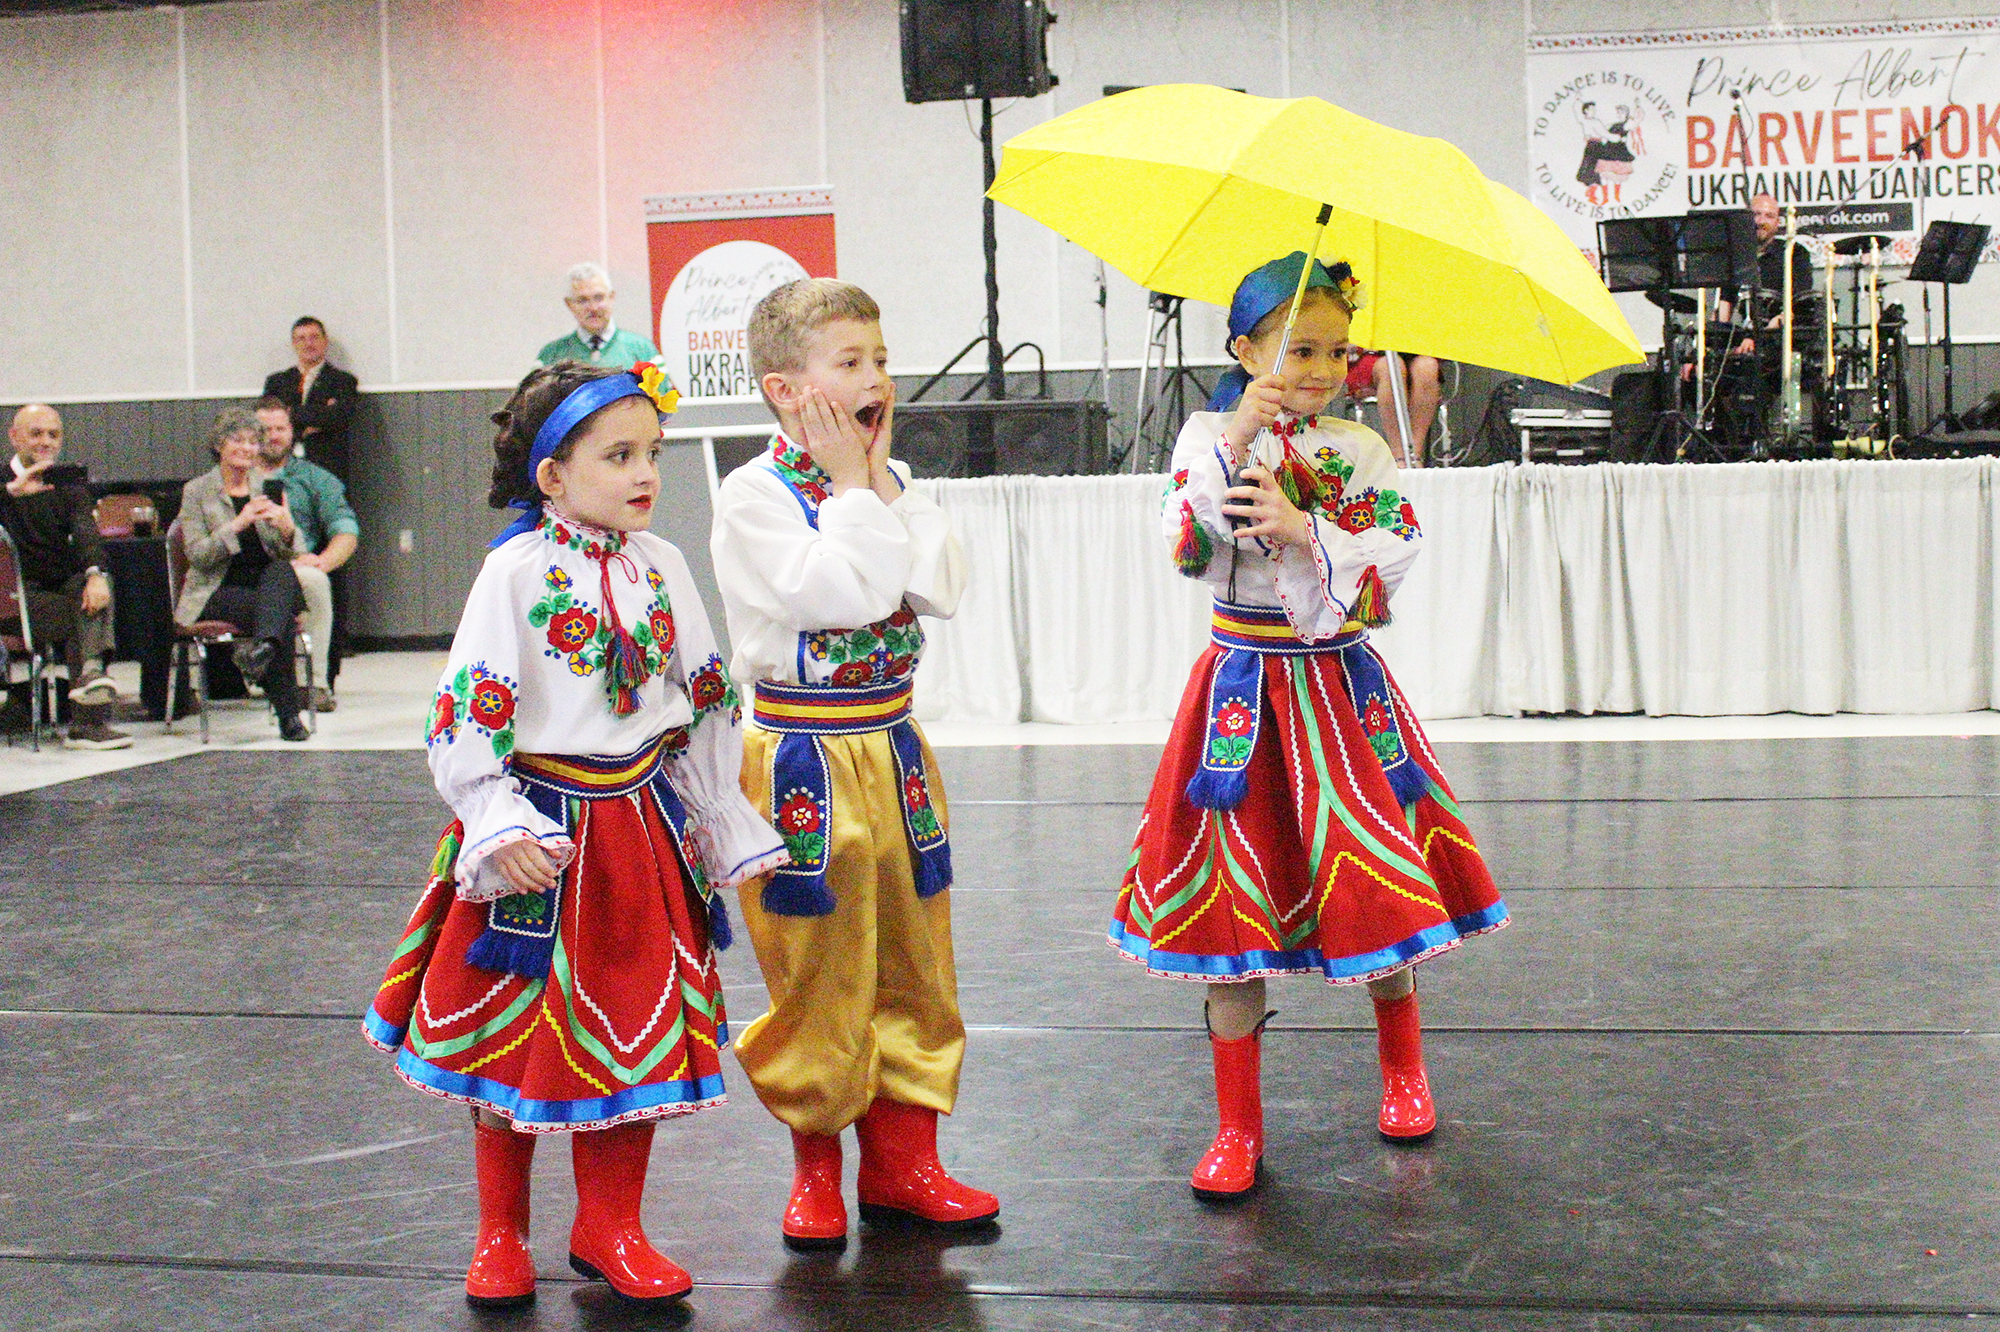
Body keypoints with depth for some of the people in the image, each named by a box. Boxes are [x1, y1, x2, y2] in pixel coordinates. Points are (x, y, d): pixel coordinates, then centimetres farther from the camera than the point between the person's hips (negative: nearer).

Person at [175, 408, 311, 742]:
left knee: (282, 570, -34)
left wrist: (286, 528, -17)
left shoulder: (269, 487, 15)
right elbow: (197, 555, -8)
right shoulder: (197, 491, 5)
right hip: (216, 592, -3)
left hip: (267, 582, 3)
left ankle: (262, 645, -56)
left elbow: (291, 553, 7)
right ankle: (288, 714, -38)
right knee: (272, 611, -34)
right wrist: (238, 524, -20)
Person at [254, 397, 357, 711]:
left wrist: (322, 561, -11)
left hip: (295, 565, 0)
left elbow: (346, 531, 10)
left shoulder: (313, 477, 24)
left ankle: (317, 682, -30)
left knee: (313, 580, -37)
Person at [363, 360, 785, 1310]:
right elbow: (467, 713, -13)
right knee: (513, 1042, 6)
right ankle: (500, 1235, 24)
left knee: (639, 1036, 9)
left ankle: (608, 1229, 25)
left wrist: (728, 830, 13)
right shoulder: (516, 571, -11)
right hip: (542, 826, -4)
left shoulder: (661, 567, 4)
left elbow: (707, 706, 12)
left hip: (644, 825, 5)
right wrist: (501, 831, -22)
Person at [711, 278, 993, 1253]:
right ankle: (815, 1167, 20)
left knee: (913, 964, 12)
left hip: (893, 750, 7)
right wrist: (852, 489, -14)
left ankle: (902, 1161, 24)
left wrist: (885, 484, -6)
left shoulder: (886, 486, 10)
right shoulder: (754, 496, -11)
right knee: (819, 974, 2)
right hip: (804, 760, -6)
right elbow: (844, 594, -24)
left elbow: (943, 588, -4)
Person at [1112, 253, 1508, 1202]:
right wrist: (1235, 439, -25)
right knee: (1233, 903, -1)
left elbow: (1395, 555, -8)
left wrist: (1300, 526, -21)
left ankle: (1402, 1073, 33)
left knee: (1378, 885, 6)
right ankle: (1238, 1128, 10)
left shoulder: (1361, 450, 4)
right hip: (1242, 688, -1)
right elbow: (1188, 542, -16)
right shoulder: (1209, 436, 0)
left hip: (1341, 687, 2)